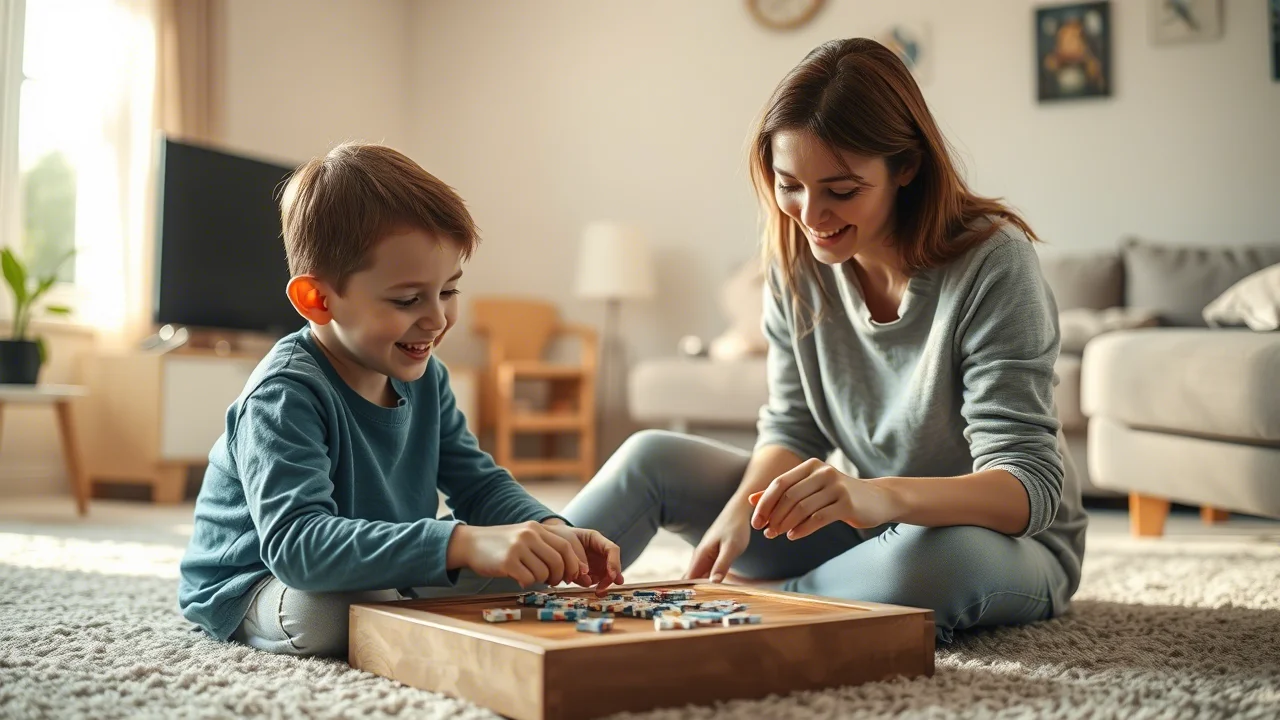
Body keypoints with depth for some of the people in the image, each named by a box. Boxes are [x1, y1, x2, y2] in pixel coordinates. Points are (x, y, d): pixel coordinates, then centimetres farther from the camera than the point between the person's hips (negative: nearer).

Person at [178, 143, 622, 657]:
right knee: (323, 612, -38)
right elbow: (296, 543, -43)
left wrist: (550, 533, -20)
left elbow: (480, 483, 3)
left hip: (385, 572, 6)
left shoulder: (423, 377, -3)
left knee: (515, 568, -6)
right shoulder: (284, 397, -29)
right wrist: (462, 543, -53)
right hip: (254, 591, -6)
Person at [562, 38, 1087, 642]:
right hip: (860, 531, 5)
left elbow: (1029, 488, -28)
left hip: (1007, 543, -4)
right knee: (651, 457, -8)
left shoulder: (992, 263, -23)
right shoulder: (798, 259, -7)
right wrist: (744, 507, -22)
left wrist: (880, 496, -47)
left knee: (942, 557, -40)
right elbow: (793, 427, 0)